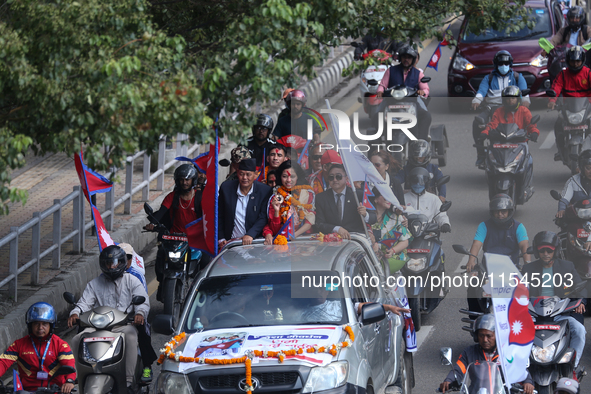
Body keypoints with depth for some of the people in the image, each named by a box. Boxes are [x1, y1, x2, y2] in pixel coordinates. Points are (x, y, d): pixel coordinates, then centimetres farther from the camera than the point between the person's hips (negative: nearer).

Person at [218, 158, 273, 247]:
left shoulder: (265, 191, -3)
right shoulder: (226, 187, 3)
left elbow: (263, 218, -6)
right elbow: (219, 216, 10)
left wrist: (250, 235, -21)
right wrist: (221, 239, 3)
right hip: (230, 242, 1)